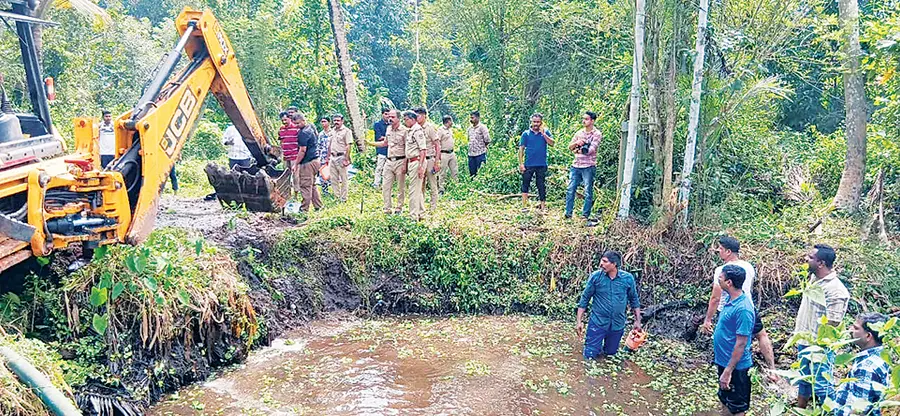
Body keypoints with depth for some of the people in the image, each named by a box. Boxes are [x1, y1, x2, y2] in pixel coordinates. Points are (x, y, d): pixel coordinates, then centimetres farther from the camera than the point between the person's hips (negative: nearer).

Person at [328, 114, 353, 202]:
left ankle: (343, 199, 6)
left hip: (341, 157, -7)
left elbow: (348, 146, -12)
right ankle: (336, 197, 21)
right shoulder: (332, 131, 14)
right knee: (333, 179, 11)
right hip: (333, 157, 7)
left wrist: (346, 159, -18)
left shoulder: (346, 131, -7)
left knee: (344, 179, 0)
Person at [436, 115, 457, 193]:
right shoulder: (440, 130, -12)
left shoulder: (450, 130, 15)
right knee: (442, 173, -3)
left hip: (452, 153, 8)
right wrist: (439, 154, -18)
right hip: (444, 154, -8)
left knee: (455, 171, 10)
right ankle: (441, 189, 3)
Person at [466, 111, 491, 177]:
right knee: (472, 173, 10)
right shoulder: (470, 129, 13)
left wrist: (481, 146, 1)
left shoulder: (482, 127, -7)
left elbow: (487, 140, -10)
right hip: (471, 154, 6)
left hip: (480, 154, -6)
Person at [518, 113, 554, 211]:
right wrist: (521, 163, -5)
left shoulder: (545, 132, 5)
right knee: (525, 184, 2)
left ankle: (543, 206, 15)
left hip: (542, 165, 0)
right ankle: (524, 206, 9)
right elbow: (521, 149, 2)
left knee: (542, 186, 7)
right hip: (528, 165, 0)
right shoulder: (526, 134, 3)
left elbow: (551, 143, -9)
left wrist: (543, 133, -14)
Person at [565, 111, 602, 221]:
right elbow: (570, 147, 11)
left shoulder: (597, 134, -4)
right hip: (576, 166, 5)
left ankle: (585, 216, 7)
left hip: (588, 167, -5)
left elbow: (590, 150, -15)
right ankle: (568, 213, 11)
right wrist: (576, 143, -9)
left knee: (588, 192, 0)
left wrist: (577, 150, -4)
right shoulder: (579, 133, 13)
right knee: (570, 190, 4)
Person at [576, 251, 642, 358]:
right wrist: (579, 321, -7)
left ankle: (605, 348, 48)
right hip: (598, 322, -1)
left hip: (617, 324, 2)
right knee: (589, 355, -1)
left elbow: (634, 300, 6)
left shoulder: (628, 278, -8)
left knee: (611, 353, 15)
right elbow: (585, 298, -5)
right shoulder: (595, 276, -12)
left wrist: (638, 321, 6)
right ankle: (597, 346, 31)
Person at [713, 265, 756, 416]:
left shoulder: (743, 309, -27)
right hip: (725, 362, 9)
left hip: (735, 367, -9)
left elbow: (741, 344, -25)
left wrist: (728, 371, -22)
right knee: (725, 400, 23)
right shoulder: (731, 300, 2)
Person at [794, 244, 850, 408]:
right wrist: (798, 334, 16)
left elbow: (831, 326, -22)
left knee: (822, 386, 0)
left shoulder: (835, 290, -23)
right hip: (804, 343, 9)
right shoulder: (813, 278, 3)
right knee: (803, 381, 22)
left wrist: (817, 352, -21)